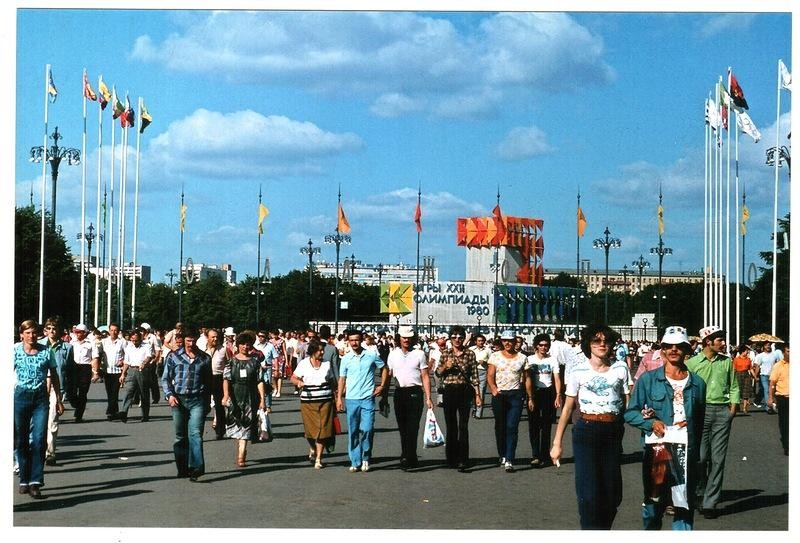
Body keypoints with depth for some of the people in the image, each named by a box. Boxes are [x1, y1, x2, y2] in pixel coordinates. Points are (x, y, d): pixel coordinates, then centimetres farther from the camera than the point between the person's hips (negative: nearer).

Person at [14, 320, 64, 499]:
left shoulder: (46, 352, 4)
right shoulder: (15, 351, 1)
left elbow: (54, 376, 12)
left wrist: (59, 400, 12)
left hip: (41, 397, 0)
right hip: (20, 396, 0)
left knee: (39, 439, -10)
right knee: (21, 441, 6)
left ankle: (35, 482, -11)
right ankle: (24, 480, 18)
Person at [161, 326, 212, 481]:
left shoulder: (204, 358, 8)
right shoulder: (173, 356, 6)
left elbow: (208, 381, 15)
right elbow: (165, 378, 8)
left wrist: (208, 403, 16)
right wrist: (169, 395, -7)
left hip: (197, 400, -1)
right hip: (179, 400, 1)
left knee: (195, 433, -15)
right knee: (180, 436, 7)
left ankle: (196, 468, -23)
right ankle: (183, 469, 16)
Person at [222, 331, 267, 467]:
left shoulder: (255, 362, 6)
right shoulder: (231, 361, 4)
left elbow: (260, 381, 4)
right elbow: (226, 379, -7)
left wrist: (262, 399, -2)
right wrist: (226, 395, -23)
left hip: (250, 398, -1)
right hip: (235, 397, 1)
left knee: (246, 426, -7)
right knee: (235, 424, 7)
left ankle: (241, 457, -11)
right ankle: (241, 452, 27)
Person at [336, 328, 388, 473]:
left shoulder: (371, 356, 2)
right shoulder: (346, 359, 5)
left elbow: (384, 369, 16)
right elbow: (342, 379, 9)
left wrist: (382, 386, 7)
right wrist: (339, 397, 3)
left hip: (367, 398, -2)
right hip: (351, 399, 2)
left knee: (367, 429, -10)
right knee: (353, 432, 4)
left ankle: (366, 457, 10)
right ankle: (355, 462, 11)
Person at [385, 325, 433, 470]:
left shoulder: (419, 354, 2)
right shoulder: (393, 354, 9)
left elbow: (425, 377, 1)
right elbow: (388, 376, 13)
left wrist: (428, 398, -5)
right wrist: (385, 397, 10)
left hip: (415, 393, -3)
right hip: (399, 393, 3)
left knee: (412, 427, -8)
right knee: (402, 428, 8)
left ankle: (407, 458, -7)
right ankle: (410, 458, 18)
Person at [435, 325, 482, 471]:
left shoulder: (470, 354, 1)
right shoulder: (445, 353, 6)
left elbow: (474, 376, 1)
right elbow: (437, 373, 9)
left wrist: (477, 395, -2)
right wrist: (445, 366, -11)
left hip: (464, 391, -2)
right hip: (449, 391, 2)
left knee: (463, 426, -6)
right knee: (451, 426, 9)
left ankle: (463, 460, -7)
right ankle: (451, 458, 19)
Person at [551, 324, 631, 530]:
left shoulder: (620, 369, 6)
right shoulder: (578, 371, 1)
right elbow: (568, 408, 5)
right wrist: (557, 442, 3)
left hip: (612, 433, 2)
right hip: (586, 431, -2)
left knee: (612, 491, 6)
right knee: (588, 491, -6)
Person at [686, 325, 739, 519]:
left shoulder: (726, 362, 11)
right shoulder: (692, 363, 3)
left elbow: (734, 386, 16)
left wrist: (733, 406, 3)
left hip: (723, 410, 2)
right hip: (701, 410, -2)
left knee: (718, 459, -1)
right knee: (700, 456, -7)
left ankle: (710, 502, 3)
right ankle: (700, 492, 18)